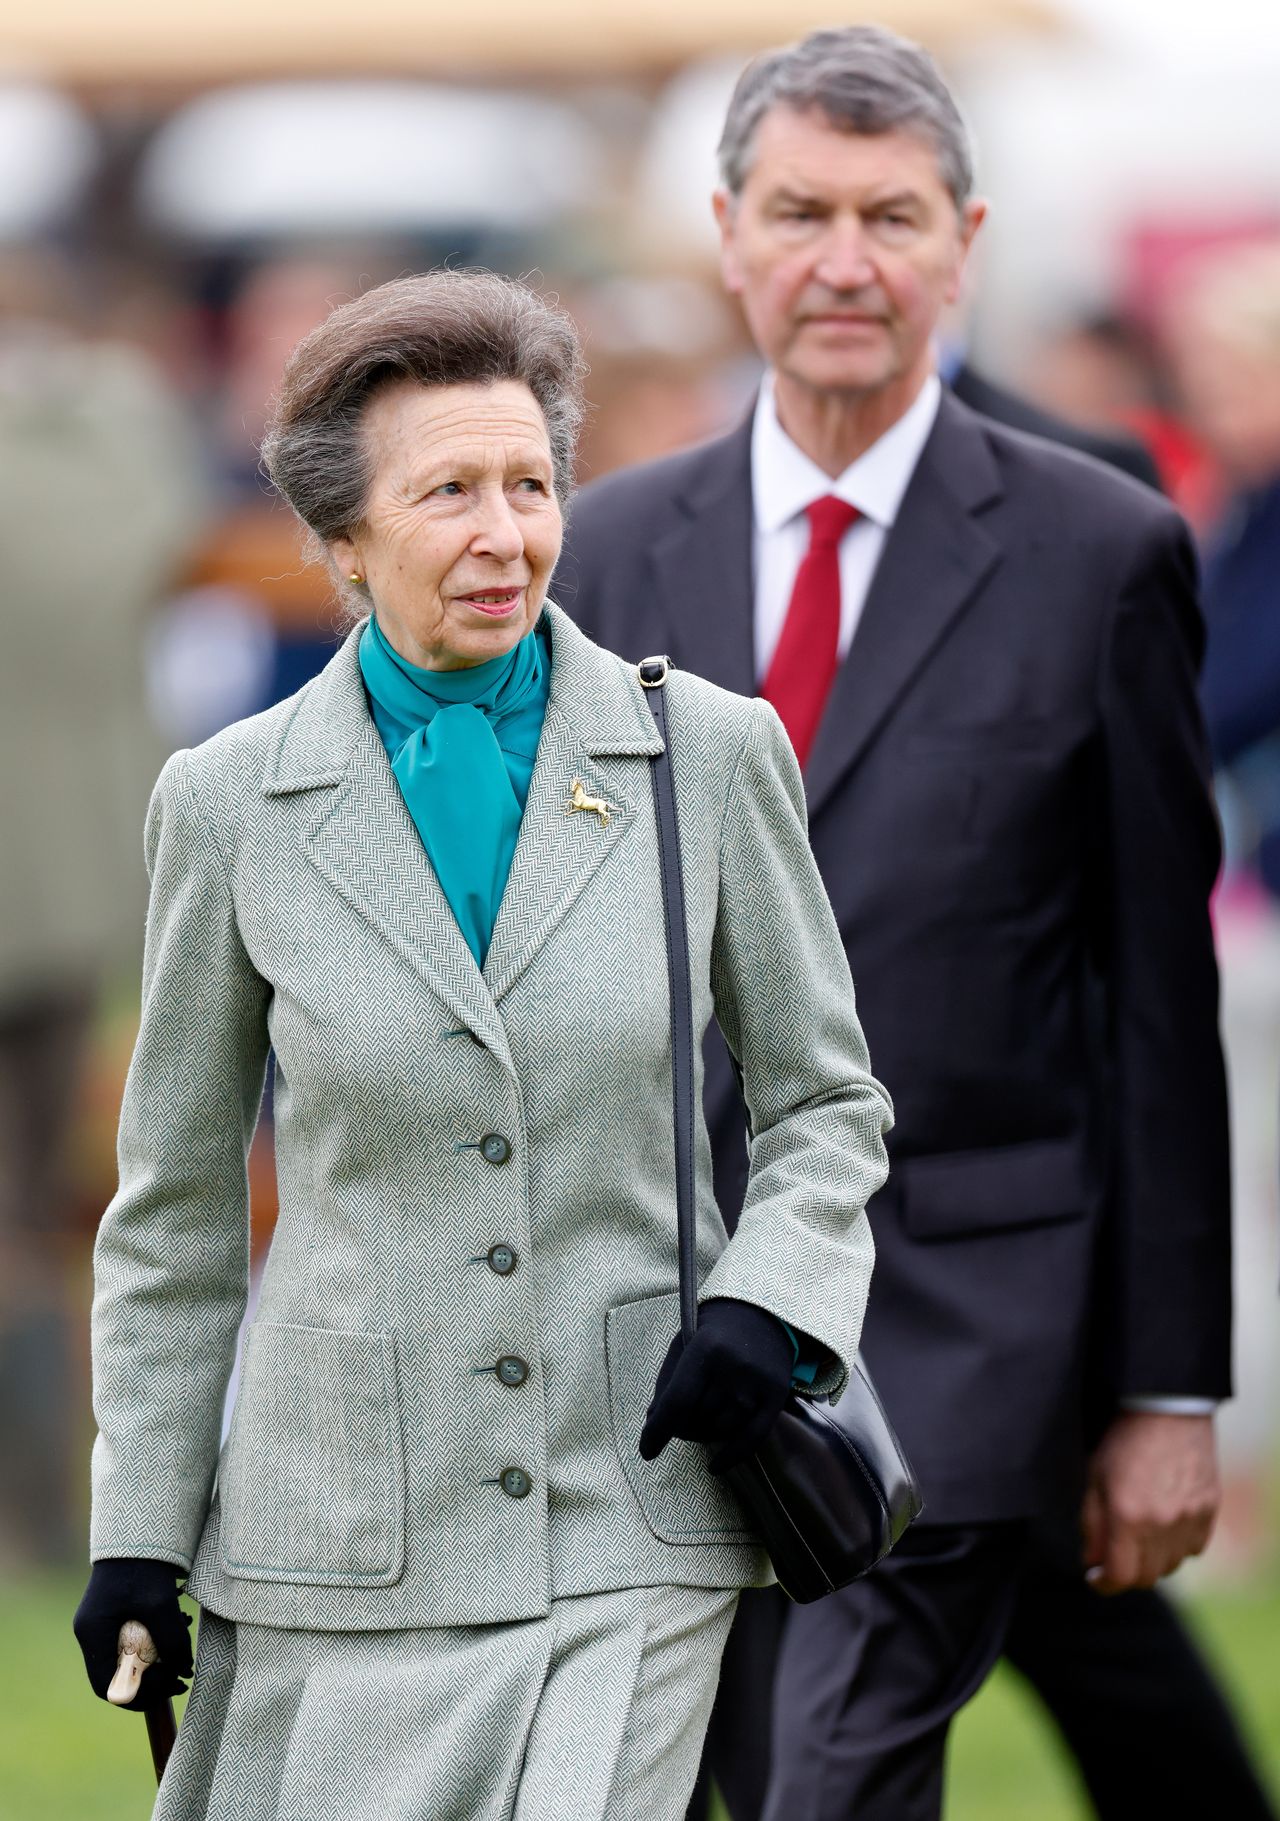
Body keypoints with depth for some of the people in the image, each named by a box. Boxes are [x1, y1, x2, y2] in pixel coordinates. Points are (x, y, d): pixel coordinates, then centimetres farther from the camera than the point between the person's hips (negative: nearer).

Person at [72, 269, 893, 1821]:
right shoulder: (231, 803, 1)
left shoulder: (709, 756, 0)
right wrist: (137, 1529, 6)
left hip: (633, 1513, -1)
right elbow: (179, 1201, 9)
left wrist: (769, 1303, -10)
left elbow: (825, 1098, 10)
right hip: (348, 1530, 1)